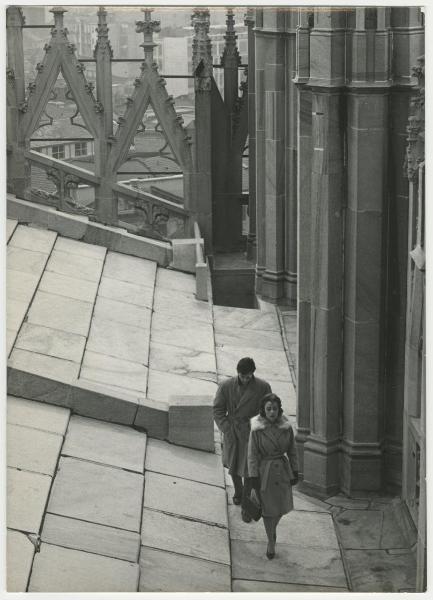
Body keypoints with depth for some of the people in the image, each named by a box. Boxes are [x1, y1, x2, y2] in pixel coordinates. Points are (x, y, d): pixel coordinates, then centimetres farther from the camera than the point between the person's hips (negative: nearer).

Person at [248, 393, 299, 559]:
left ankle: (272, 528, 42)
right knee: (268, 508, 7)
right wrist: (254, 478, -11)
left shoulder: (286, 427, -6)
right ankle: (271, 542, 26)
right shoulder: (257, 430, -14)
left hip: (282, 470, 3)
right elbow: (252, 456, -10)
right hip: (264, 472, -3)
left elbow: (292, 451, 5)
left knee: (282, 507, 10)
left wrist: (295, 473, 6)